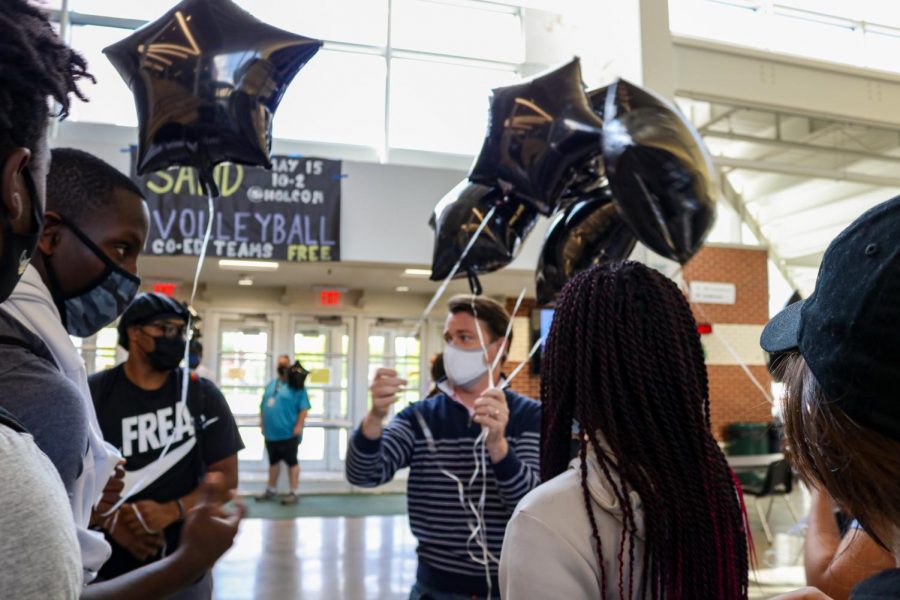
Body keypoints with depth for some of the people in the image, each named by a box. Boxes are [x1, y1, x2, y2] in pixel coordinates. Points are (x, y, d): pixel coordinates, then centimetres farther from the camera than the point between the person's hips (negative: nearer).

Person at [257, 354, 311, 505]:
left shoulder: (295, 385, -8)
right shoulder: (271, 384, 13)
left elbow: (304, 408, -13)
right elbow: (263, 407, 16)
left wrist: (298, 427, -18)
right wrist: (263, 425, 11)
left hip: (288, 433, -7)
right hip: (271, 433, 7)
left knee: (291, 462, 2)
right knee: (273, 461, 18)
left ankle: (293, 493, 9)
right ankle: (271, 490, 31)